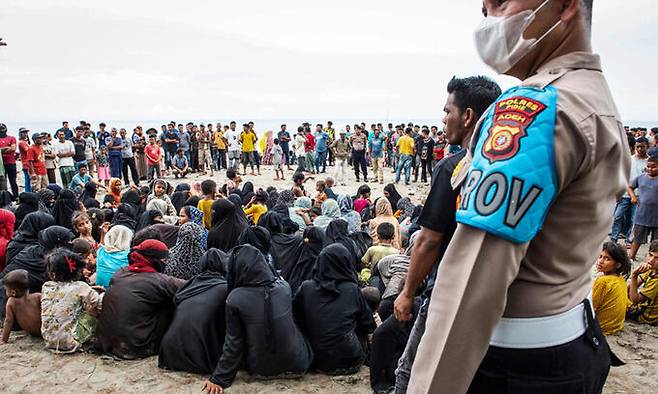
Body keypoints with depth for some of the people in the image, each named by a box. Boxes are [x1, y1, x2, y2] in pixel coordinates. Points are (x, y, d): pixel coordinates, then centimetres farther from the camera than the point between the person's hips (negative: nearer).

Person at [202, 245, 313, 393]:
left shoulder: (235, 299, -21)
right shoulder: (284, 287, -13)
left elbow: (233, 342, -13)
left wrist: (219, 378, 0)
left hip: (259, 368, 0)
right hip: (294, 362, 1)